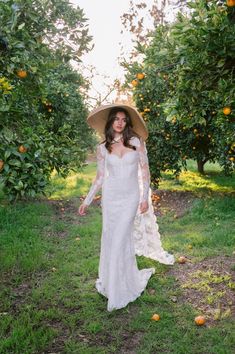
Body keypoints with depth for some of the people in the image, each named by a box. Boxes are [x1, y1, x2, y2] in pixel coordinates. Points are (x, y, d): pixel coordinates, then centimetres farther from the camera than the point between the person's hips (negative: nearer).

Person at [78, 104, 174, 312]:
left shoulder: (137, 142, 0)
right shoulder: (103, 148, 4)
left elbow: (145, 171, 1)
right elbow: (99, 177, 8)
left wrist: (145, 197, -4)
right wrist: (86, 201, 7)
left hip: (131, 196, -2)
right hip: (110, 196, 2)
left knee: (121, 240, -4)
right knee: (109, 239, 6)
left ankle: (118, 293, 8)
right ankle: (109, 281, 25)